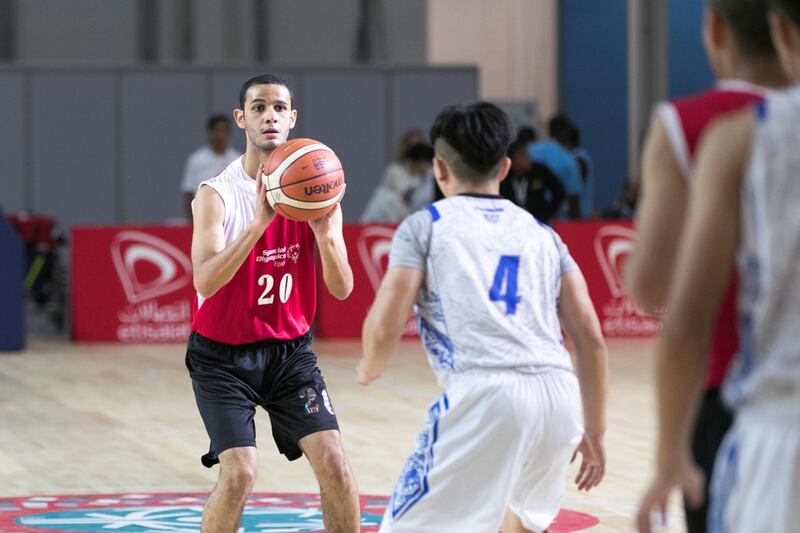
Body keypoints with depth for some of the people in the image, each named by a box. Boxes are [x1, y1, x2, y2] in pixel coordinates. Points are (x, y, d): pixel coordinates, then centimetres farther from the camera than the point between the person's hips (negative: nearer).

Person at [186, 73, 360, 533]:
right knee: (240, 473, -16)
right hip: (223, 354, -3)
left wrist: (324, 230, -27)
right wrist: (261, 221, -40)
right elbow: (206, 282, -30)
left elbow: (342, 289, -8)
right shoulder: (217, 194, -14)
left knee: (334, 463, -9)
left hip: (290, 349, 4)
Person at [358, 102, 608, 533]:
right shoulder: (541, 234, 24)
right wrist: (594, 432, 25)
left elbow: (384, 328, 3)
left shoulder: (424, 226, 12)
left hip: (483, 393, -5)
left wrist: (369, 369, 25)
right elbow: (591, 340, 18)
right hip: (559, 396, 5)